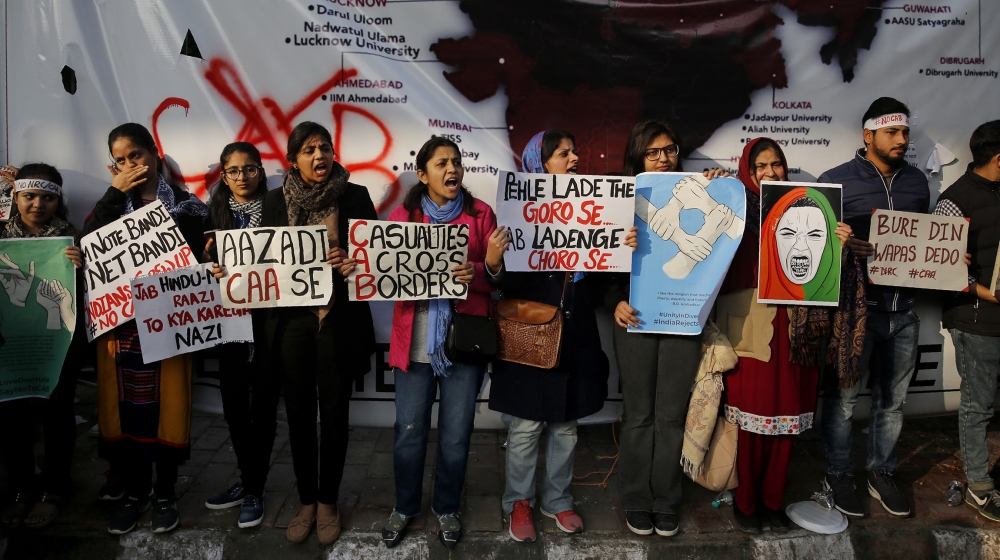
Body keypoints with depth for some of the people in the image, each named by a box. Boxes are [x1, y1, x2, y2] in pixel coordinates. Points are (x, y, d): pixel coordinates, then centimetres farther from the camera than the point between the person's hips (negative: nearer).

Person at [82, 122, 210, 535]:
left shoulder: (185, 205, 3)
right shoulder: (112, 203, 12)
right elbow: (87, 243, -7)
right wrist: (115, 192, -7)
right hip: (117, 323, 3)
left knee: (166, 405, 3)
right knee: (124, 407, 6)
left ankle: (165, 493, 17)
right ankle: (134, 491, 21)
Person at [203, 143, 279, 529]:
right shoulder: (215, 214, 8)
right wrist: (210, 269, -14)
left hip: (268, 316, -3)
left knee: (262, 404, 3)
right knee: (233, 404, 9)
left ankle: (253, 490, 16)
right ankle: (248, 482, 27)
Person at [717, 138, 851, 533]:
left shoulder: (800, 207, 14)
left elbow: (816, 269, 12)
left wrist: (838, 244, -6)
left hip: (790, 326, 4)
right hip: (748, 328, -3)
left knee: (786, 412, 7)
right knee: (749, 412, -1)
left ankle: (772, 498, 23)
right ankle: (745, 500, 16)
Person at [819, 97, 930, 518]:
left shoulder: (916, 182, 12)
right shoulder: (836, 181, -5)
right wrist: (844, 248, -25)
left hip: (903, 309, 5)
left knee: (892, 397, 14)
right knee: (843, 395, 4)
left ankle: (881, 473, 30)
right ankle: (839, 475, 21)